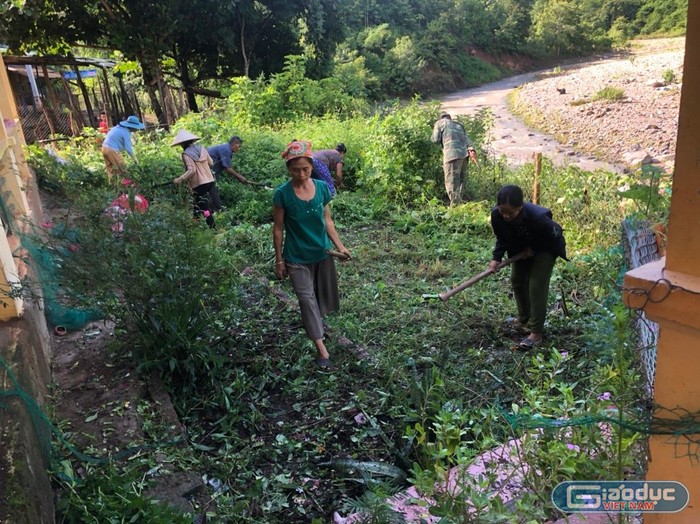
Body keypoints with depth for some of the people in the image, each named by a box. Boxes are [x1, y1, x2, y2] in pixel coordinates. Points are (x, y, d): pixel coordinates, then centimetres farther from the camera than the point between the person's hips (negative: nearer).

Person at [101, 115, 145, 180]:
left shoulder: (119, 127, 11)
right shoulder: (126, 133, -15)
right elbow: (128, 148, -17)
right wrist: (135, 159, -9)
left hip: (105, 147, 9)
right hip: (112, 150, -9)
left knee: (110, 169, 18)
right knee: (122, 169, 0)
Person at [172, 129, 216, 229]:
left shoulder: (186, 154, -12)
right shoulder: (201, 148, 6)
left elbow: (191, 170, -20)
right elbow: (211, 163, 10)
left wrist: (180, 179, -14)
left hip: (199, 184, -7)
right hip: (210, 181, 7)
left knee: (204, 208, 0)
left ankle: (213, 228, 0)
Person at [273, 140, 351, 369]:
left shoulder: (322, 188, -7)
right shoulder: (282, 194, -16)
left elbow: (327, 220, 3)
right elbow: (278, 228, -9)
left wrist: (339, 246, -4)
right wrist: (279, 260, -6)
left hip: (322, 253, 4)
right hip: (297, 258, -4)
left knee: (322, 295, 18)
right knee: (307, 298, -2)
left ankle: (312, 321, 49)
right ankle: (322, 349, 4)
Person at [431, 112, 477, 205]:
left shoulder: (439, 123, 13)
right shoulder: (458, 124, 29)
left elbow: (435, 140, 3)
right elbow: (466, 138, 14)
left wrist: (432, 138, 26)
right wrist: (471, 150, 2)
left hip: (452, 154, -6)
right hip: (464, 153, 6)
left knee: (452, 181, -7)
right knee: (461, 180, 15)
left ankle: (455, 204, -15)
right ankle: (459, 201, 19)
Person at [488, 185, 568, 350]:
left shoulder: (537, 216, -42)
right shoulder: (496, 215, -28)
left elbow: (553, 236, -21)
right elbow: (502, 238, -10)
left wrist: (533, 249, -18)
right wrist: (497, 258, -22)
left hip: (545, 248, -6)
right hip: (521, 249, 6)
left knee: (537, 286, -11)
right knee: (517, 281, 12)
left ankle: (536, 332, -5)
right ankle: (524, 320, 33)